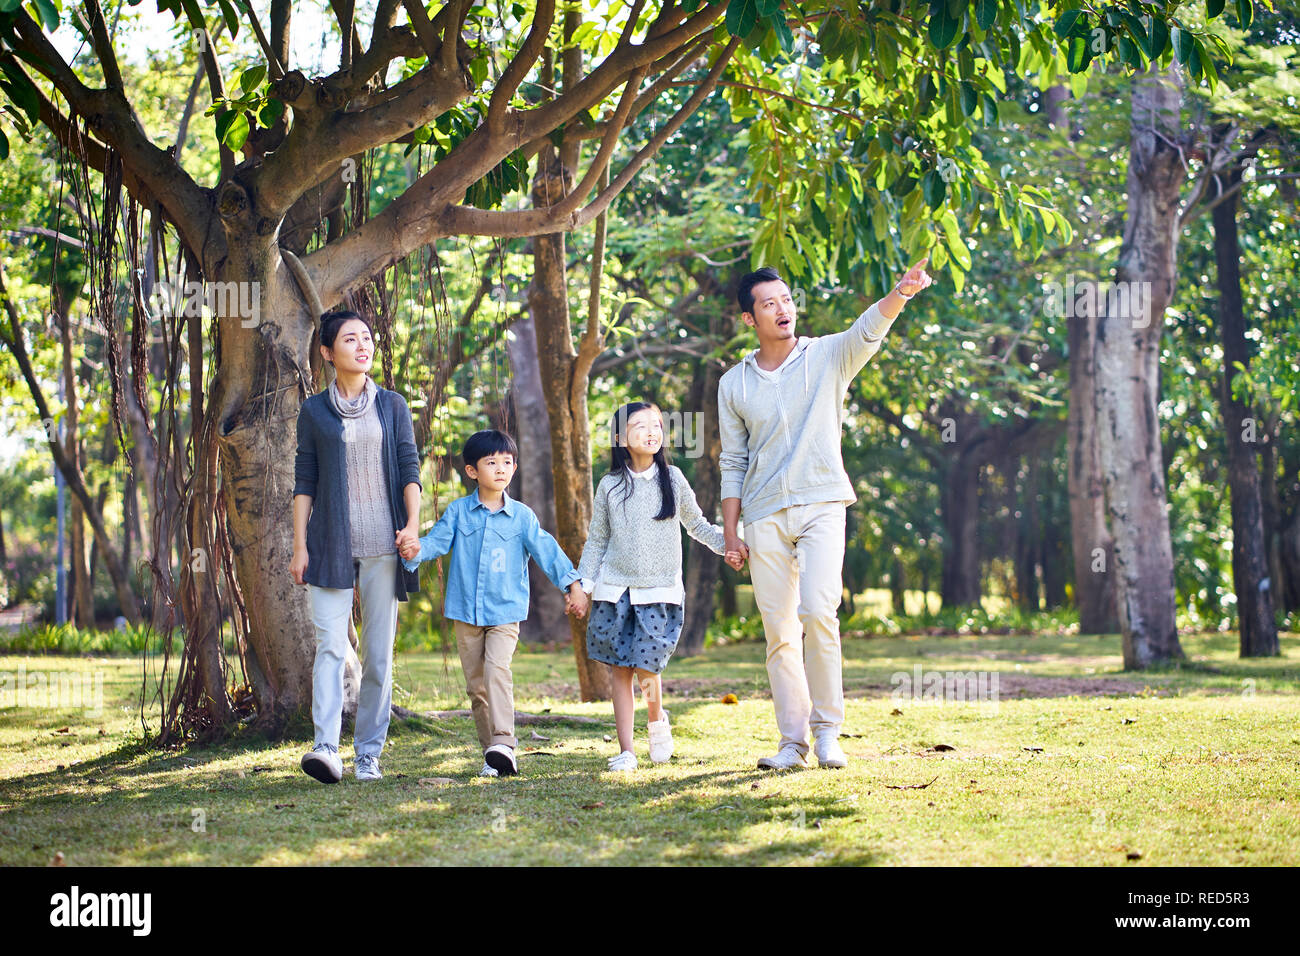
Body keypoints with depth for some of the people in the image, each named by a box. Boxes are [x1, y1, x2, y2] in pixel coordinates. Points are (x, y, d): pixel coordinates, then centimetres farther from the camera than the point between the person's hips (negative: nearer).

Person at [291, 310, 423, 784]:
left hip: (383, 546, 1)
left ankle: (369, 754, 6)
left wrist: (413, 523, -9)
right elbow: (304, 481, 7)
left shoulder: (392, 406, 11)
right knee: (330, 646, -13)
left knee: (378, 652, 1)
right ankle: (326, 749, -21)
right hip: (332, 544, -1)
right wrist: (299, 545, 1)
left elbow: (410, 467, 6)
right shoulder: (314, 411, 8)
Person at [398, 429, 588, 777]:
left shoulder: (521, 515, 2)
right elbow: (438, 540, -4)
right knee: (476, 683, 5)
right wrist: (415, 550, -26)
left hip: (505, 612, -2)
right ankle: (492, 754, 14)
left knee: (497, 669, -23)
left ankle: (504, 744, -29)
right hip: (466, 613, 2)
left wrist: (572, 584, -10)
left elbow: (546, 550, -1)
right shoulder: (458, 511, 5)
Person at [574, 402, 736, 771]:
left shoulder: (672, 478, 5)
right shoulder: (610, 486, 4)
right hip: (616, 589, 1)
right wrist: (583, 585, 5)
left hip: (659, 589, -1)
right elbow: (596, 541, 11)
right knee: (620, 669, -1)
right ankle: (626, 751, 6)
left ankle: (657, 717, 18)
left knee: (645, 664, -13)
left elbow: (697, 525, 14)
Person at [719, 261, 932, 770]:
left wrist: (901, 293, -38)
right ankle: (793, 741, 8)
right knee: (780, 632, 2)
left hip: (821, 505, -2)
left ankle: (827, 729, -7)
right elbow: (733, 463, 13)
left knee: (818, 612, -19)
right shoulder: (734, 384, 10)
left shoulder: (828, 356, 4)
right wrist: (730, 532, 7)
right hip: (765, 517, 2)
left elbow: (868, 330, -17)